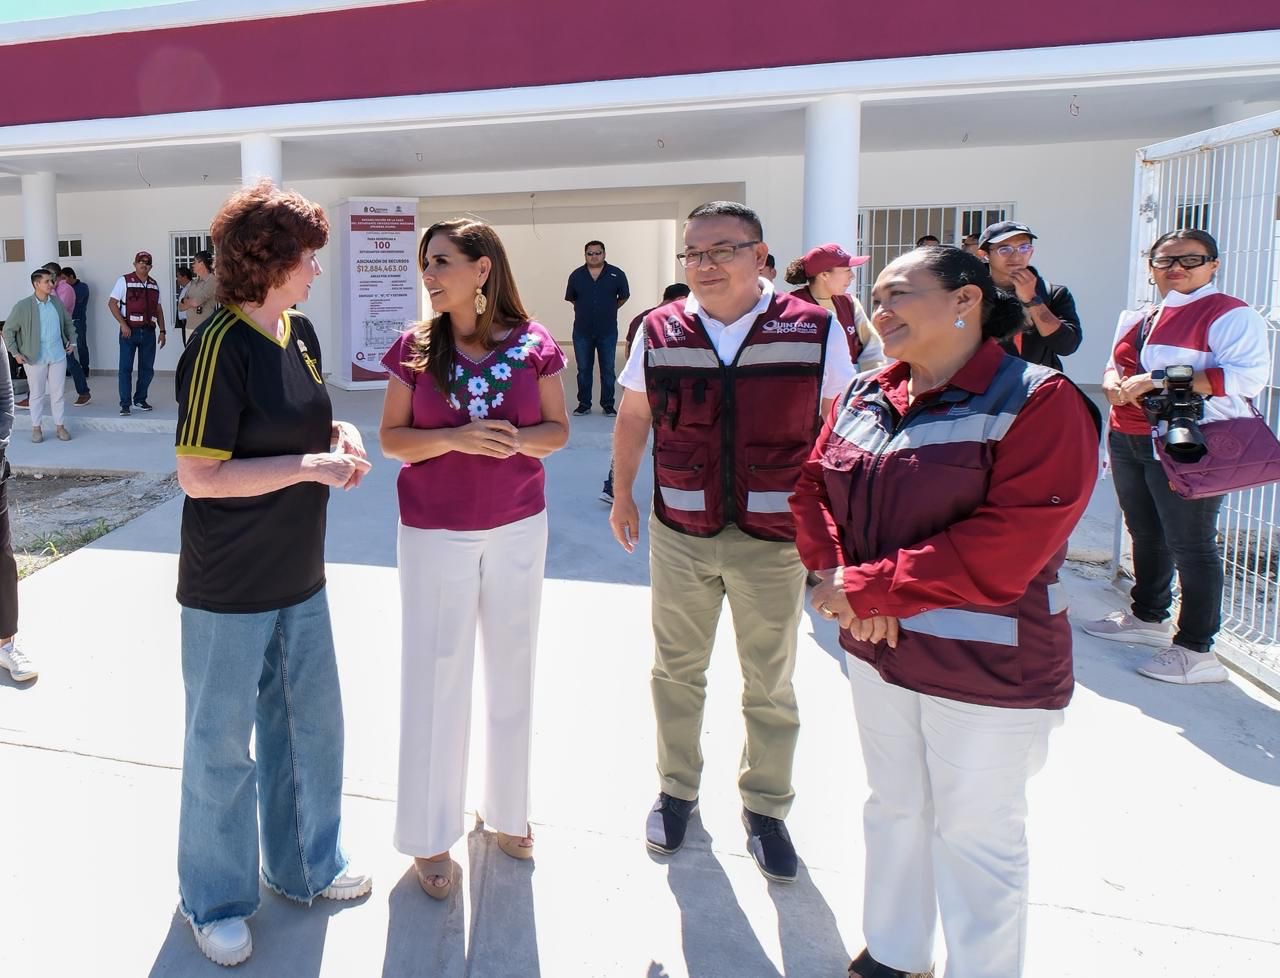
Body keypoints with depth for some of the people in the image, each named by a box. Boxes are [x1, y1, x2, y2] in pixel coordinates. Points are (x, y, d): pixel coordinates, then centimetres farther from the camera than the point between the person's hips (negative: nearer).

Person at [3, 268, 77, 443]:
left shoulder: (57, 302, 3)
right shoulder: (23, 306, -9)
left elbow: (68, 323, 20)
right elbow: (8, 330, -3)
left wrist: (72, 341, 13)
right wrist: (15, 353, -6)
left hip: (58, 356, 3)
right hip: (35, 357, -3)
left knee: (58, 393, 7)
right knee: (37, 394, 8)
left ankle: (60, 426, 17)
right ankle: (36, 428, 18)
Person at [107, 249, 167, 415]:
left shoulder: (154, 285, 12)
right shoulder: (124, 281, -2)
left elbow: (158, 309, 15)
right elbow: (112, 303, -5)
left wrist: (162, 331, 8)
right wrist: (123, 324, -14)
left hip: (149, 331, 4)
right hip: (129, 331, -4)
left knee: (147, 368, 7)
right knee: (126, 368, -3)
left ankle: (140, 399, 21)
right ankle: (125, 404, 1)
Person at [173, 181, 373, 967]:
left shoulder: (302, 332, 4)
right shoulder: (221, 347, -19)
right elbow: (199, 476, -21)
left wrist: (338, 435, -3)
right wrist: (309, 465, -22)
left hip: (300, 577, 8)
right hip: (229, 591, -7)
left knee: (310, 724, 19)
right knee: (222, 745, 10)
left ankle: (306, 865, 40)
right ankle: (216, 901, 32)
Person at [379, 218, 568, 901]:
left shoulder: (532, 344, -4)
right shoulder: (415, 346, -4)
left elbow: (558, 430, 1)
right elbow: (391, 438, -4)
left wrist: (517, 439, -20)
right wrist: (457, 439, -21)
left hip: (519, 526, 2)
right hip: (435, 532, -1)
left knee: (512, 671, 14)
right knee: (436, 676, 6)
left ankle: (507, 808, 36)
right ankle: (430, 837, 23)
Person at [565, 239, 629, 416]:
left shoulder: (616, 274, -4)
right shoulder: (576, 275, 1)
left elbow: (624, 296, 9)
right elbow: (571, 298, 14)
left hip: (608, 332, -1)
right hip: (582, 331, 1)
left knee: (608, 369, 5)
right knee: (583, 369, 8)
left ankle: (608, 405, 15)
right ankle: (584, 404, 18)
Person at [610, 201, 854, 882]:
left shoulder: (814, 330, -8)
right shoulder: (660, 331, -1)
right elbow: (633, 418, 11)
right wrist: (622, 496, 13)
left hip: (774, 539, -2)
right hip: (680, 536, 2)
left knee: (771, 686, 13)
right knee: (676, 672, 17)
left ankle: (765, 810, 33)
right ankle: (676, 790, 38)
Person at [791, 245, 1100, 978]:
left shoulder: (1038, 403, -17)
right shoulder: (863, 397, 4)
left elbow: (1001, 550, -24)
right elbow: (814, 486, 5)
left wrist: (866, 588, -21)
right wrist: (835, 575, -14)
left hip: (985, 666, -6)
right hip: (877, 650, 6)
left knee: (975, 836, 10)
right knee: (894, 807, 21)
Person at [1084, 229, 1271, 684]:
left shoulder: (1228, 314, -7)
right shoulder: (1138, 320, 17)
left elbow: (1249, 375, -19)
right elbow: (1116, 365, 25)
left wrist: (1158, 381, -22)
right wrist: (1114, 383, -2)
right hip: (1129, 439, 8)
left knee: (1189, 543, -5)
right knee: (1145, 534, 18)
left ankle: (1196, 651, 2)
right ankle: (1147, 617, 34)